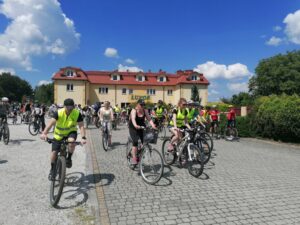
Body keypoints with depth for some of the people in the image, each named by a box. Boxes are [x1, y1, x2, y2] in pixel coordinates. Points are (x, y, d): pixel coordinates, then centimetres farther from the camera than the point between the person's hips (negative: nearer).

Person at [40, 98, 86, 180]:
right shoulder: (59, 113, -22)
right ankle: (52, 169, 24)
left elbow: (81, 126, -26)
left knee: (71, 142, -34)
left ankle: (69, 158, -5)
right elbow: (51, 123, -32)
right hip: (59, 134, 1)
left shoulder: (77, 114, -21)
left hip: (71, 132, -1)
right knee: (54, 152, -2)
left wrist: (83, 138, -41)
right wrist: (44, 133, -48)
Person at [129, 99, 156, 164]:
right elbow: (133, 119, -36)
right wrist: (136, 126, -56)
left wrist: (153, 125, -33)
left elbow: (149, 119, -15)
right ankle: (134, 158, -14)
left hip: (141, 128, 4)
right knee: (135, 141, -21)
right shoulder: (134, 111, -19)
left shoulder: (145, 111, -6)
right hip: (133, 128, -4)